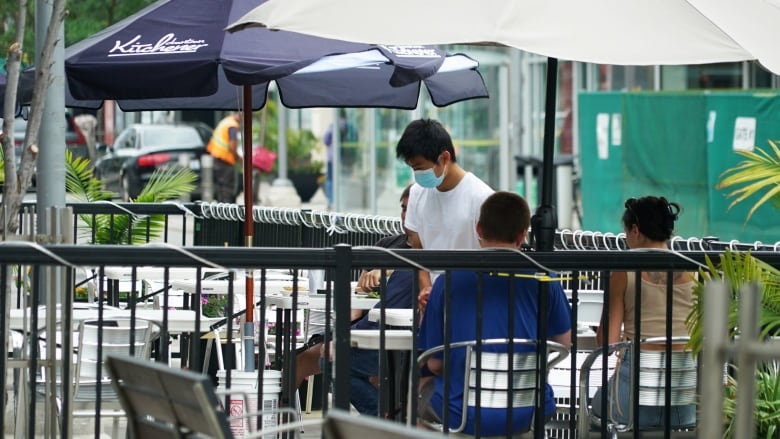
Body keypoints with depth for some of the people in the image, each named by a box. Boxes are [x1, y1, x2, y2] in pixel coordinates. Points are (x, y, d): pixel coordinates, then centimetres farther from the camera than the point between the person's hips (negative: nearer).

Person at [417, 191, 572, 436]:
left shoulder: (448, 281, -5)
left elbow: (434, 363, -1)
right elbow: (565, 342, 9)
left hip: (463, 415, -1)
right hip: (527, 415, 1)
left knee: (423, 387, 33)